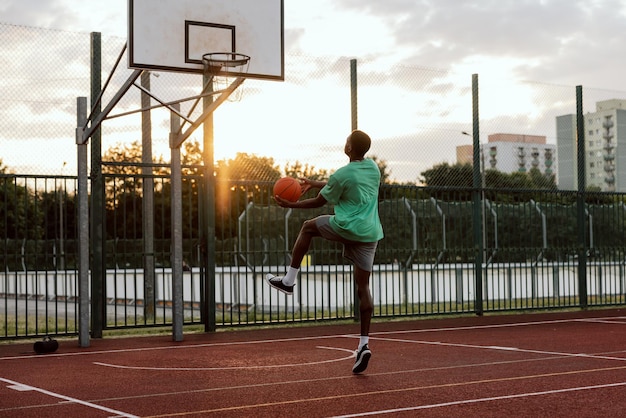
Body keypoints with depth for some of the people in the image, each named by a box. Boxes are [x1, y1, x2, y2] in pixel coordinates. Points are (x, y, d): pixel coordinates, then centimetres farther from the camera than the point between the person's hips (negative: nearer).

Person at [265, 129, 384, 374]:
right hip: (371, 233, 6)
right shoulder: (373, 168, 11)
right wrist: (316, 184, 34)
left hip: (348, 228, -6)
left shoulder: (342, 175, -10)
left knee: (308, 227, 20)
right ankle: (364, 344, 0)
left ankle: (288, 281, 21)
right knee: (363, 287, 6)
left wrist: (291, 205, 14)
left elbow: (319, 202, 1)